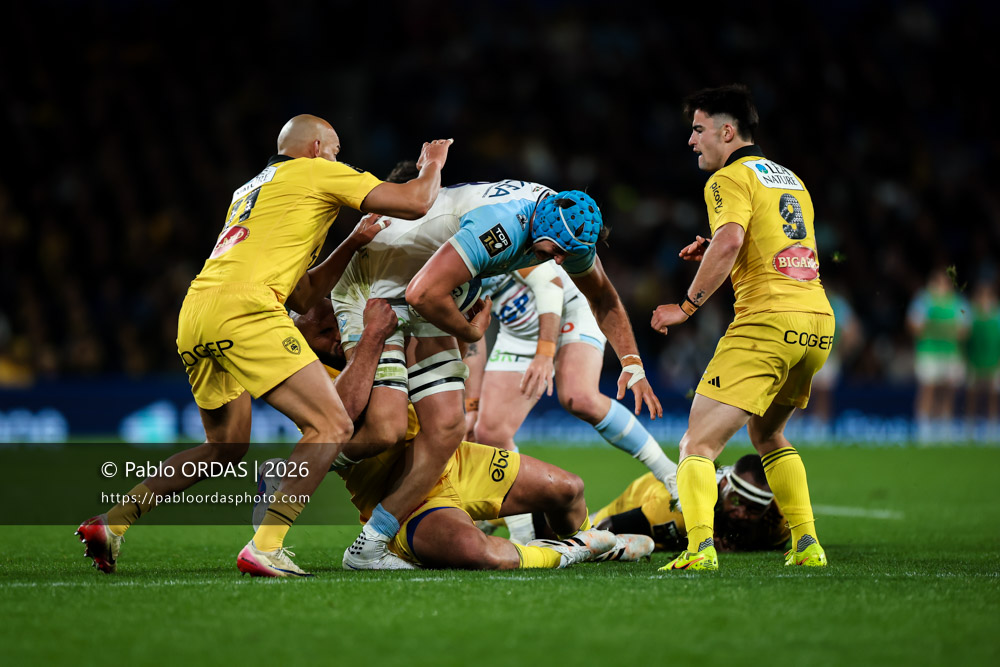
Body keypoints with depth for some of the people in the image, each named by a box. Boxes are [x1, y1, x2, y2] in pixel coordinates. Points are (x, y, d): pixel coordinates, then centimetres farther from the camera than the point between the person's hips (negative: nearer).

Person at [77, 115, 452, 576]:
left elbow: (302, 296, 32)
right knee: (332, 427, -7)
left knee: (224, 449, 24)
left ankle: (112, 522, 17)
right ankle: (266, 546, -21)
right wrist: (433, 164, 27)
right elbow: (414, 202, 7)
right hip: (244, 310, -9)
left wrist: (352, 244, 29)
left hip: (194, 315, 9)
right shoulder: (318, 172, 12)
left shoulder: (249, 191, 34)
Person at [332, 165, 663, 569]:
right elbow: (423, 293, -36)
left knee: (447, 428, -3)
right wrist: (470, 332, -17)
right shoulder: (505, 226, -33)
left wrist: (633, 364, 11)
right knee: (386, 428, -24)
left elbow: (603, 298, 19)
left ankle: (371, 542, 2)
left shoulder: (569, 231, -3)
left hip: (418, 304, 9)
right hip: (373, 288, -9)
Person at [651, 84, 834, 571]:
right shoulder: (789, 179, 24)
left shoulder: (731, 178, -3)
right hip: (818, 319, 9)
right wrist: (713, 251, 20)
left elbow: (729, 241, -21)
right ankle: (806, 545, 19)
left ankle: (700, 548, -28)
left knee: (698, 444, -9)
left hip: (767, 321, -9)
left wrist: (687, 305, -15)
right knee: (767, 435, 27)